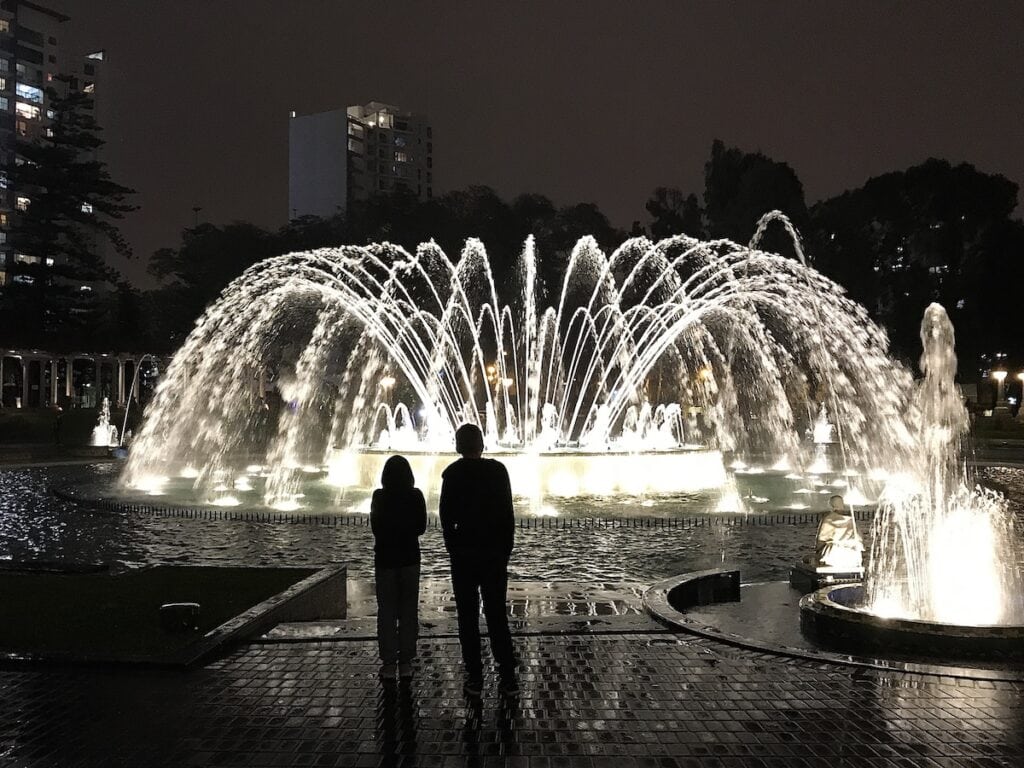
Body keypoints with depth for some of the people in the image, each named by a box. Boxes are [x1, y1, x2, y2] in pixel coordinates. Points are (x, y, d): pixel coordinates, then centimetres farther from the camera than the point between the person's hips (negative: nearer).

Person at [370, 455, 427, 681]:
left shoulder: (379, 497, -8)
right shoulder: (416, 496, -6)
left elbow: (376, 528, -1)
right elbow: (421, 527, 0)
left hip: (385, 558, -1)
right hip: (410, 557, 1)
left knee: (386, 612, 5)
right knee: (408, 610, 8)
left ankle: (389, 663, 3)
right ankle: (406, 661, 8)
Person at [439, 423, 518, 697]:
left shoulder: (452, 474, -6)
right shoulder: (498, 470, -1)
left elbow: (446, 515, -6)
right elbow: (508, 513, 0)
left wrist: (453, 547, 6)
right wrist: (506, 547, 8)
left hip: (464, 553, -2)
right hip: (495, 552, 2)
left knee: (468, 616, 6)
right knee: (497, 614, 8)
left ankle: (475, 677, 5)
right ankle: (508, 677, 5)